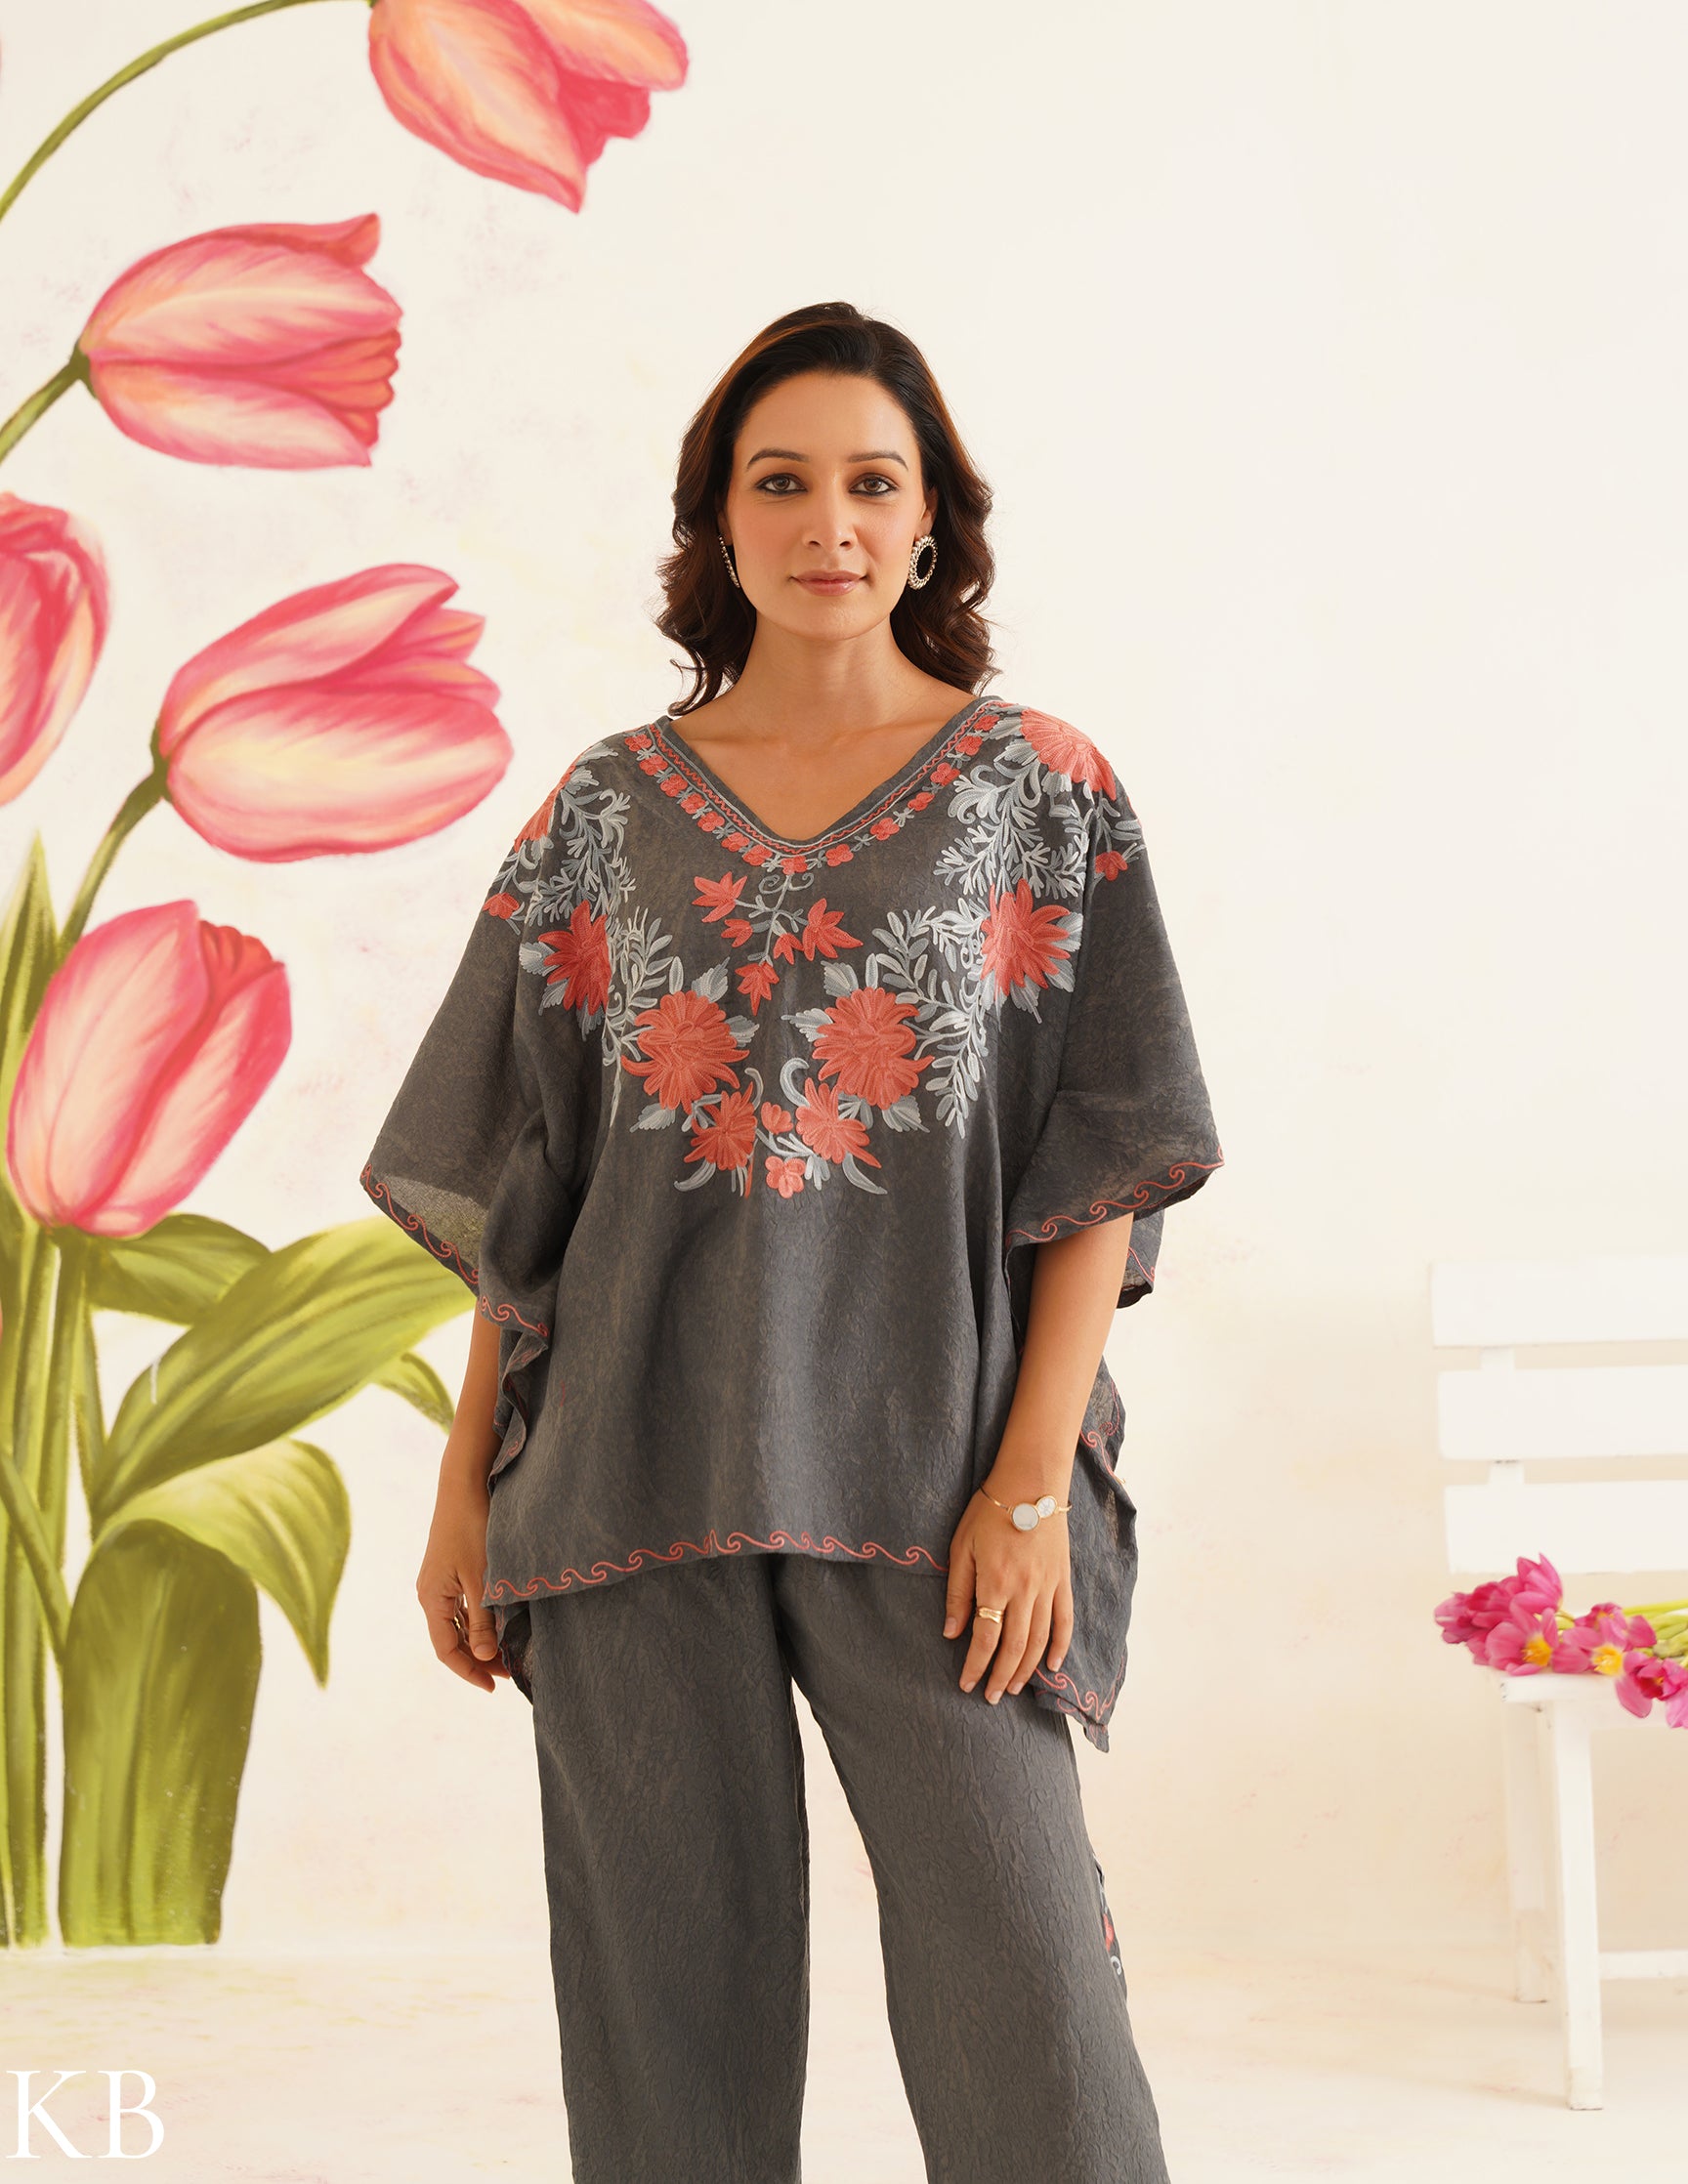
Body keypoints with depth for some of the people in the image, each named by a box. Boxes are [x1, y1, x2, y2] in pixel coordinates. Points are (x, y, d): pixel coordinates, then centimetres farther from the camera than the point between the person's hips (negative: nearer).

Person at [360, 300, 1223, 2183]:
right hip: (635, 1488, 2)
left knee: (1024, 2029, -7)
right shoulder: (610, 810, 10)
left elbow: (1104, 1173, 0)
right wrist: (465, 1488, 6)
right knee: (674, 2023, 6)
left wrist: (1036, 1481, -10)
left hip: (924, 1479, -2)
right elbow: (513, 1179, 11)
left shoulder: (1041, 792, 5)